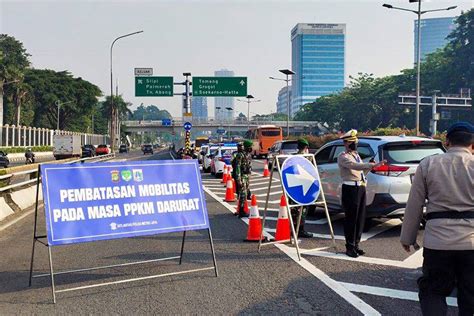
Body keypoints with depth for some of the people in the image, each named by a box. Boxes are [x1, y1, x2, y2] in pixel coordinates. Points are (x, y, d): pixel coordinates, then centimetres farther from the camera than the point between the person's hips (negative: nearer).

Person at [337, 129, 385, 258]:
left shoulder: (356, 155, 19)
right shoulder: (343, 157, -10)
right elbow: (355, 166, -28)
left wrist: (369, 166, 3)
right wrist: (372, 165, -36)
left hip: (361, 188, 8)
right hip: (350, 189, -8)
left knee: (360, 218, 11)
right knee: (351, 219, -3)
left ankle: (356, 245, 21)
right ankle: (350, 247, 5)